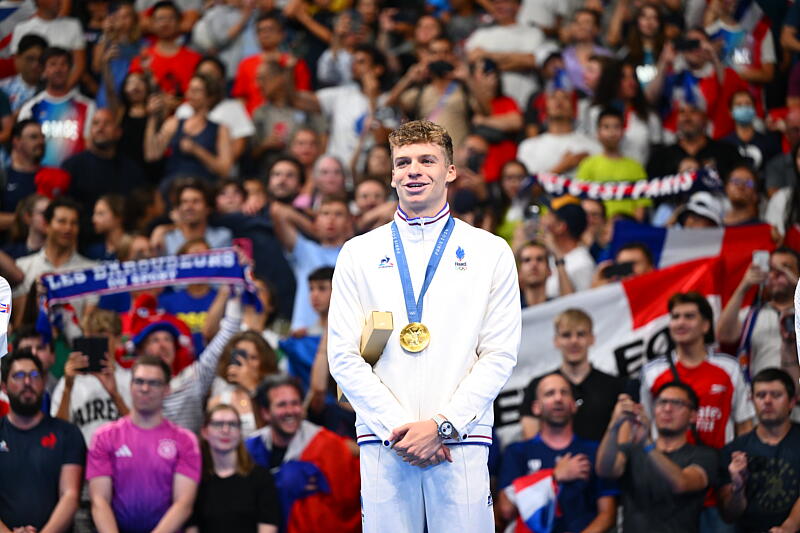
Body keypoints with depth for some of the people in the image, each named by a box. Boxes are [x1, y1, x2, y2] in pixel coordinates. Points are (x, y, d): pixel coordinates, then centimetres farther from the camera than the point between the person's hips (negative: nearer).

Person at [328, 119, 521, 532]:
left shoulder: (491, 252, 10)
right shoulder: (358, 254, 12)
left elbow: (500, 355, 4)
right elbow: (343, 357, 6)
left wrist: (442, 424, -8)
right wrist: (395, 428, -6)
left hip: (460, 441, -1)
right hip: (383, 442, 1)